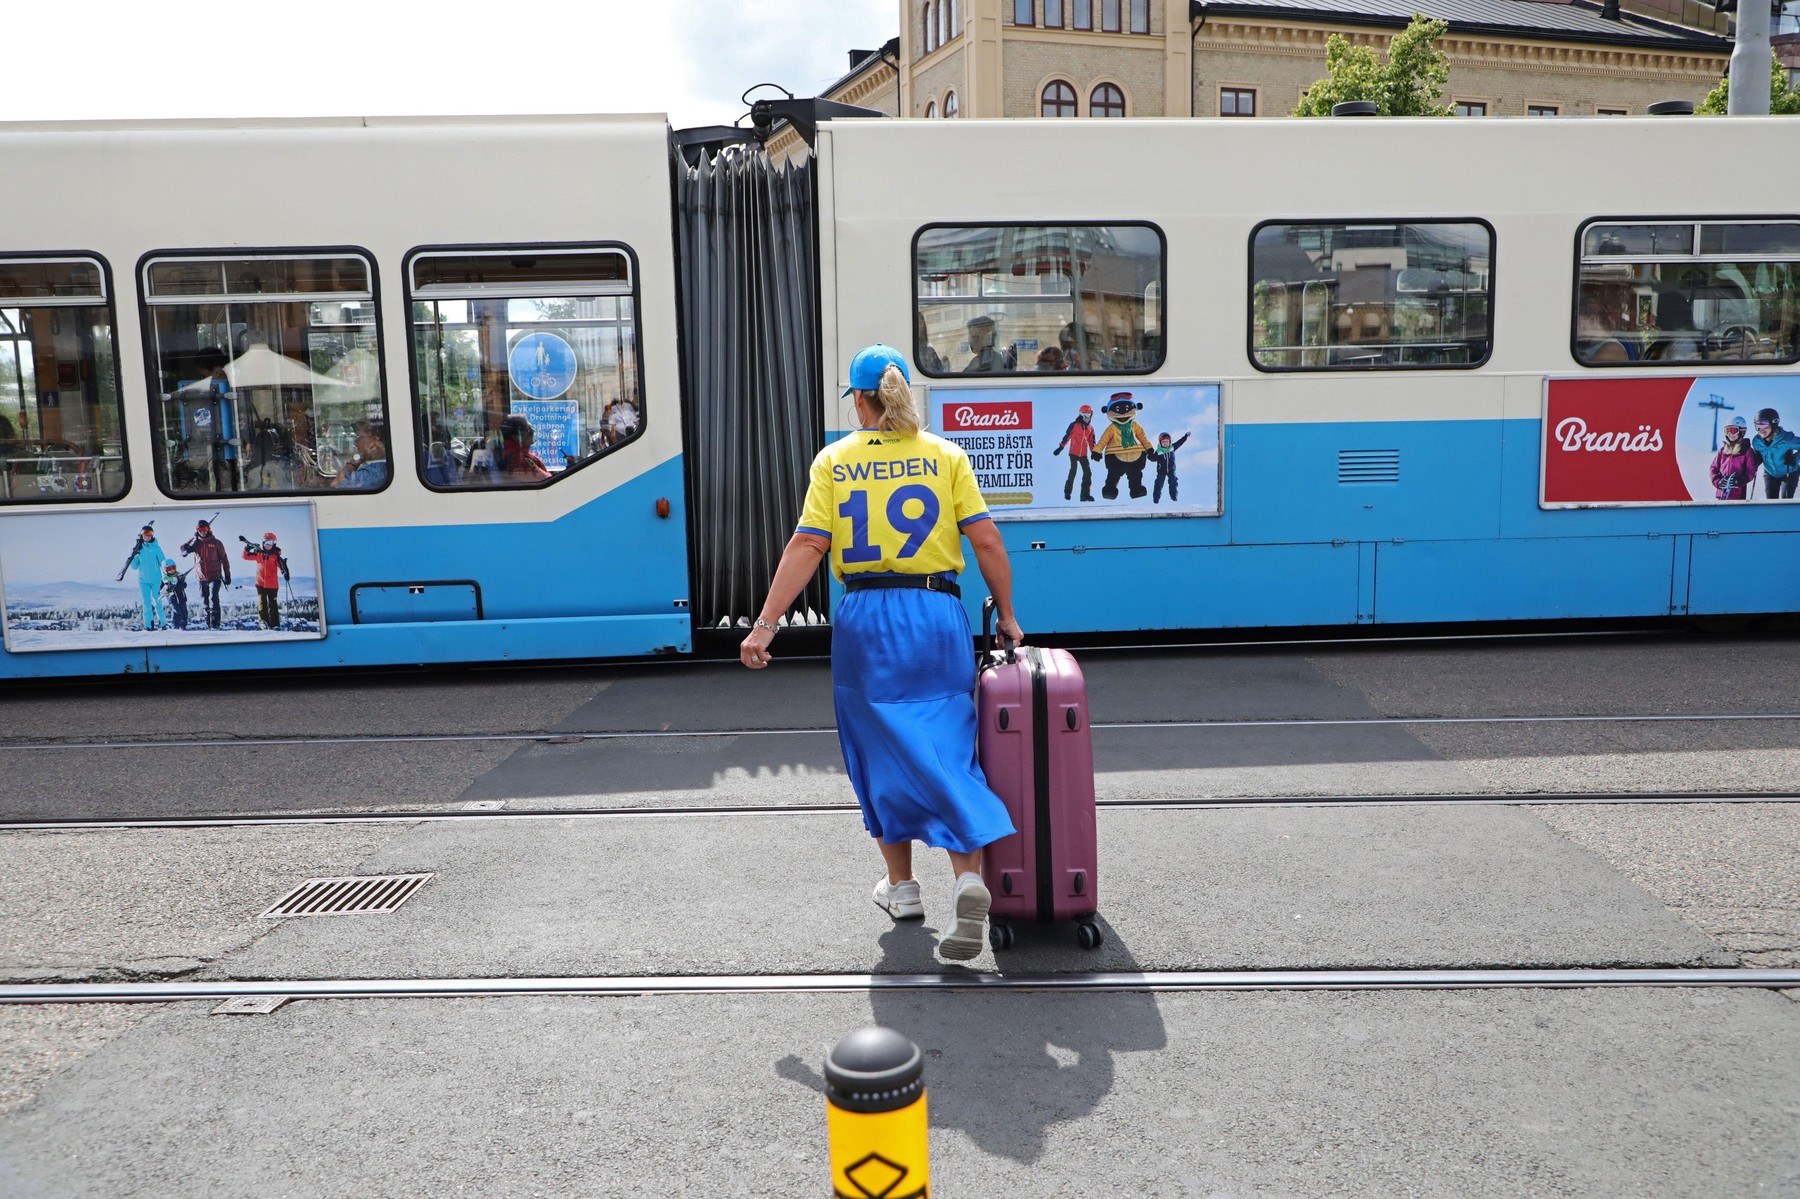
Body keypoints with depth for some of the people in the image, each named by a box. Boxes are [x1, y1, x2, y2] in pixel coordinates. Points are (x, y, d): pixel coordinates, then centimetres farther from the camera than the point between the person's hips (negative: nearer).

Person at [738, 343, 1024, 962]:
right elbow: (986, 541, -3)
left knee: (882, 753, 14)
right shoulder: (945, 454, 2)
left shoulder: (833, 460, 1)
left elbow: (807, 547, -6)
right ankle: (968, 876, -13)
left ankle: (901, 886, 26)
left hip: (866, 618, 0)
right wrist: (1006, 615, 8)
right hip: (937, 614, 0)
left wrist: (765, 624, -4)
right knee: (949, 750, 5)